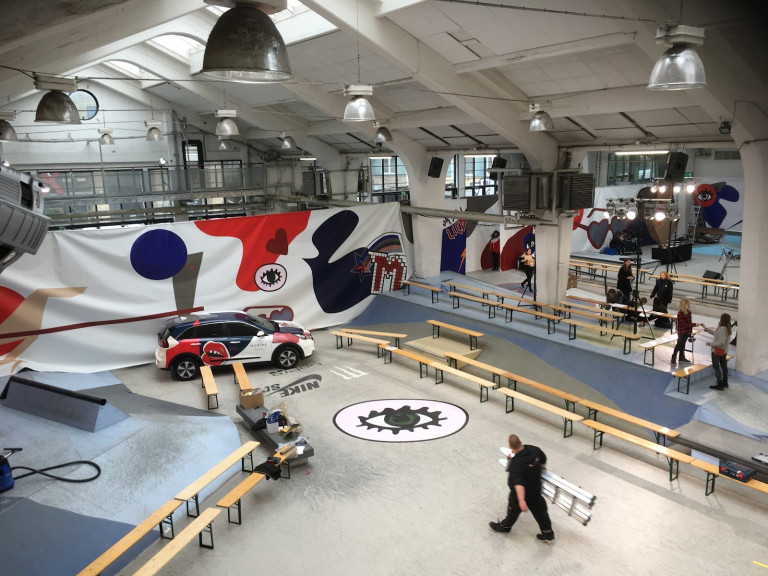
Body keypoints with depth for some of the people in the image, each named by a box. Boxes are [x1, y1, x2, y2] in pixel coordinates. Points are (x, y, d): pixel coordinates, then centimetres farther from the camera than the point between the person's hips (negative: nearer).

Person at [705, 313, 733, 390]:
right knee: (724, 366, 18)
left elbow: (722, 342, -30)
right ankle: (725, 383, 29)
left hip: (717, 350, -9)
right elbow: (716, 333, 16)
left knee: (716, 367, 0)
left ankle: (720, 384, 2)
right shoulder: (727, 328, 4)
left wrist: (710, 343, -22)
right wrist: (706, 329, 19)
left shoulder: (722, 329, -26)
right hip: (724, 350, 9)